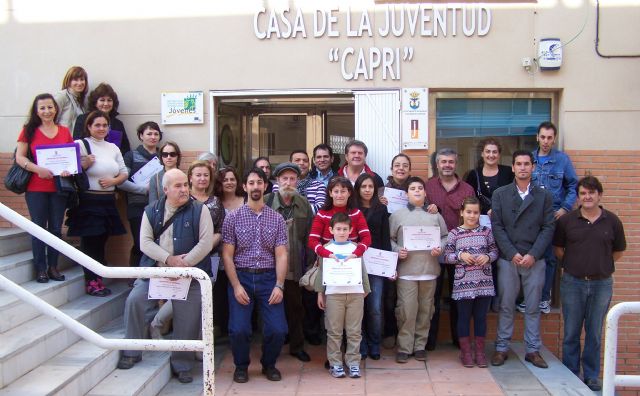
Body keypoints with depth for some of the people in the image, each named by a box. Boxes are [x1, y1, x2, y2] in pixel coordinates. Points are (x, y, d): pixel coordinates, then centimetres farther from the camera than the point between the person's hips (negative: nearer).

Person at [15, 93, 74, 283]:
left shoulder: (65, 132, 8)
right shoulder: (29, 130, 1)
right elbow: (19, 157, -3)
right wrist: (38, 169, -19)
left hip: (59, 187, 2)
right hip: (36, 188, -2)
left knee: (56, 228, 8)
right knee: (39, 228, 2)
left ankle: (53, 266, 18)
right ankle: (40, 268, 10)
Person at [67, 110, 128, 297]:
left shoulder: (113, 147, 13)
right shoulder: (81, 144, -4)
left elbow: (124, 172, 13)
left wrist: (113, 180, -5)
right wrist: (85, 165, -20)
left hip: (108, 201, 5)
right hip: (88, 201, -5)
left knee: (102, 240, 10)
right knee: (89, 241, -1)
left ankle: (99, 279, 20)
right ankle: (91, 282, 8)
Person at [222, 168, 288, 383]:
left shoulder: (277, 219, 6)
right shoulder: (232, 217, 2)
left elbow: (281, 255, 2)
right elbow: (227, 255, -1)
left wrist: (279, 285, -10)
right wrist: (236, 285, -11)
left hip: (268, 278, 1)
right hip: (241, 277, -1)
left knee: (278, 329, -11)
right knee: (239, 329, -14)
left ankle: (269, 364, 21)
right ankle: (241, 366, 17)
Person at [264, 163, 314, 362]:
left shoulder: (304, 204, 5)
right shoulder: (265, 202, -5)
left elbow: (309, 235, 5)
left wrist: (310, 262, 1)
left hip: (295, 266, 2)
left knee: (295, 307, 12)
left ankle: (297, 346, 27)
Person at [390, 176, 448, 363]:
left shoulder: (435, 215, 11)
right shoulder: (397, 215, 6)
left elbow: (445, 237, 13)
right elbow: (390, 239, 4)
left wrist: (440, 248, -5)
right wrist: (397, 251, -12)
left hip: (429, 269, 3)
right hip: (406, 270, -2)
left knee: (425, 309, 9)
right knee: (406, 309, -5)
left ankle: (420, 345, 22)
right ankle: (404, 347, 8)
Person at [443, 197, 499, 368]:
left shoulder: (486, 231, 5)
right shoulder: (454, 233, -1)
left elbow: (495, 251, 8)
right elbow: (446, 256, -1)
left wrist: (487, 257, -12)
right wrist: (460, 255, -17)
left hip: (484, 282, 2)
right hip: (463, 283, -2)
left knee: (481, 317, 10)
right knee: (464, 317, 7)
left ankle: (480, 351, 22)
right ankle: (466, 352, 19)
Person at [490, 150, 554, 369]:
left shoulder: (544, 195, 6)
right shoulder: (500, 194, 5)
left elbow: (548, 228, 1)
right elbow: (497, 227, -1)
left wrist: (532, 255, -10)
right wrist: (512, 254, -10)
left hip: (534, 260, 1)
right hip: (507, 259, -1)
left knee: (533, 307, 8)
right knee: (506, 306, 6)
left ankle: (532, 349, 18)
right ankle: (502, 348, 15)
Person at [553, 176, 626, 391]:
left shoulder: (612, 221, 0)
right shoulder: (566, 220, -2)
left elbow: (618, 251, 10)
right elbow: (558, 248, 9)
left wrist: (600, 264, 5)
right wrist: (573, 263, 3)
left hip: (602, 284, 0)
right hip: (572, 283, 0)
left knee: (595, 334, 10)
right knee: (571, 333, 8)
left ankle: (591, 376, 24)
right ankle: (570, 375, 21)